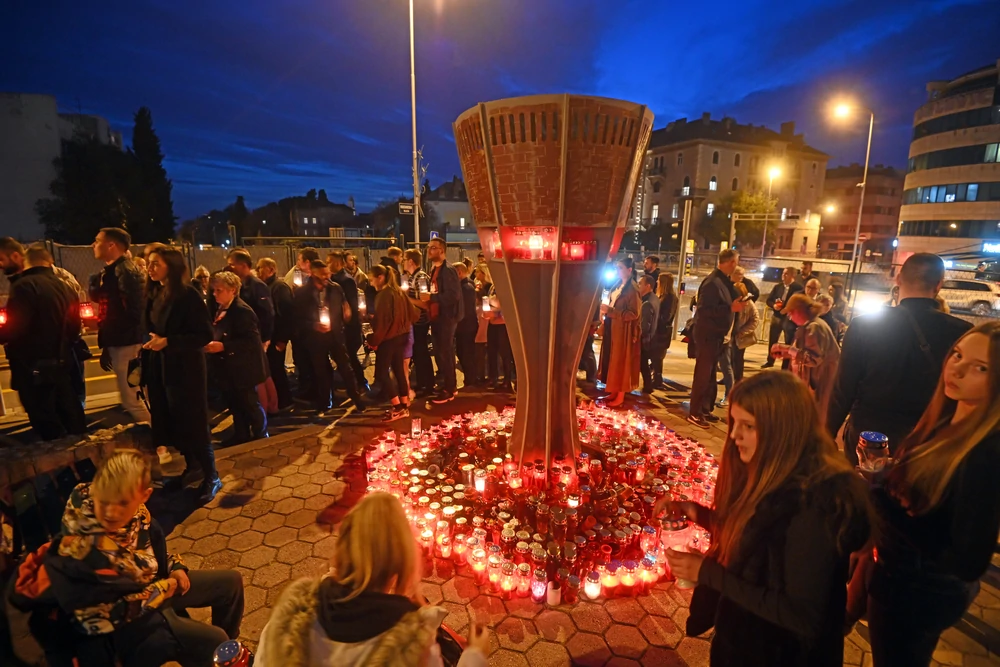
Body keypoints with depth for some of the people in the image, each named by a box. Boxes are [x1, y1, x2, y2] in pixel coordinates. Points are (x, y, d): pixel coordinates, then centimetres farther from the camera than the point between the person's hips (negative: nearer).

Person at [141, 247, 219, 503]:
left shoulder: (188, 295, -14)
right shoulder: (154, 295, 7)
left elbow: (205, 335, -18)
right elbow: (149, 330, 16)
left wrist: (168, 342, -23)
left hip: (186, 370, -7)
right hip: (159, 370, 7)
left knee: (193, 423, -1)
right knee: (172, 422, 13)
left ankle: (211, 477, 11)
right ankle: (190, 464, 32)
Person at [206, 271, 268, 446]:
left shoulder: (242, 310, -19)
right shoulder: (221, 310, 9)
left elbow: (251, 340, -25)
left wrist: (223, 346, -28)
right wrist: (212, 344, 0)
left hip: (242, 368, -9)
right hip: (229, 368, 9)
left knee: (250, 404, 5)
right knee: (235, 405, 18)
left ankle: (260, 436, 21)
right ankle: (241, 435, 31)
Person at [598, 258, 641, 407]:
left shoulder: (633, 289, -14)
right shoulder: (617, 286, 11)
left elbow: (633, 314, -19)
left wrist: (610, 311, -22)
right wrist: (606, 310, 3)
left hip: (624, 331, -8)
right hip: (612, 329, 8)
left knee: (621, 362, 1)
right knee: (612, 361, 12)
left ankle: (621, 396, 12)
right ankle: (614, 392, 23)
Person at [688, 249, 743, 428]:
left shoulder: (723, 281, 10)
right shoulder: (713, 282, -19)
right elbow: (706, 310, -27)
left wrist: (735, 303, 7)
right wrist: (731, 308, -25)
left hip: (716, 335, 10)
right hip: (707, 335, -10)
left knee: (709, 375, 16)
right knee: (702, 375, -3)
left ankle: (705, 410, 27)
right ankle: (694, 413, 5)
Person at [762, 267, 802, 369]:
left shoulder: (798, 288, -10)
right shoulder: (778, 286, 6)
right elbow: (768, 300, 7)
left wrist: (785, 305, -23)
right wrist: (774, 305, -13)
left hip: (790, 318, -5)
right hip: (776, 317, 5)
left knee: (789, 343, 5)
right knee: (772, 340, 14)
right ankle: (770, 361, 31)